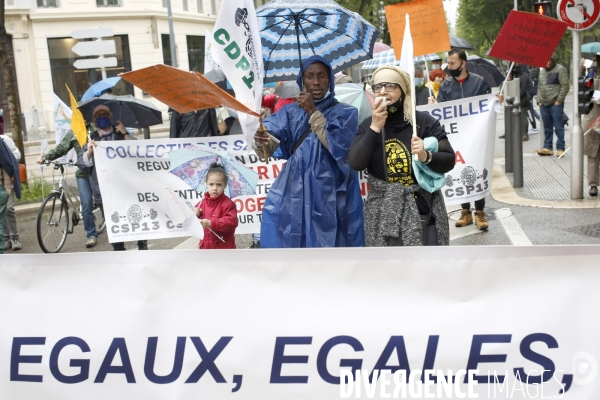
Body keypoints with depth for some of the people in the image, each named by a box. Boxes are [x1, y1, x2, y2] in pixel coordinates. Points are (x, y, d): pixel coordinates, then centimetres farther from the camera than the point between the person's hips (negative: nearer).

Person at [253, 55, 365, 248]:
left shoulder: (345, 113, 7)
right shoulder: (290, 112, 12)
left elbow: (338, 146, -10)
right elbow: (271, 144, -3)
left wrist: (313, 113, -9)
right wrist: (262, 141, -26)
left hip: (329, 198, -2)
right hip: (293, 195, 2)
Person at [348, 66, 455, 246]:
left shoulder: (424, 121, -3)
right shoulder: (368, 125, 4)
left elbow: (449, 160, -2)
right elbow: (356, 163, -10)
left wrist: (426, 156, -22)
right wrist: (375, 128, -17)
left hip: (423, 209, -1)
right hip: (383, 214, 1)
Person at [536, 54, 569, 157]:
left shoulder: (560, 69, -4)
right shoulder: (542, 71, 17)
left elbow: (565, 86, -10)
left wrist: (559, 100, -13)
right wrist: (539, 100, 12)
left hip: (555, 104, -6)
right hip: (544, 104, 6)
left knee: (558, 127, -4)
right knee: (547, 128, 10)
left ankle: (560, 148, 0)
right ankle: (548, 147, 16)